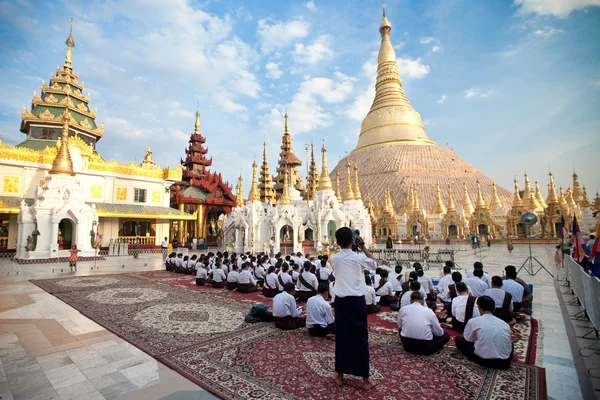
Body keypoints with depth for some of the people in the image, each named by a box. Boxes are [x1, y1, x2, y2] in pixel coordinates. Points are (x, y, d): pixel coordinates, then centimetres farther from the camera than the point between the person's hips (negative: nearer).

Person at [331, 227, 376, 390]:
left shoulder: (334, 258, -4)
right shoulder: (358, 258, -9)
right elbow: (374, 263, 11)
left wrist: (343, 247, 17)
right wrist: (363, 248, 13)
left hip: (341, 300, 2)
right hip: (357, 300, -2)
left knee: (341, 336, 11)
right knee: (360, 337, 7)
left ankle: (340, 375, 22)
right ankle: (365, 378, 17)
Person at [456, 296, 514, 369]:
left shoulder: (473, 321, -4)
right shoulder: (505, 324, 6)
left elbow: (466, 339, 8)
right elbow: (508, 343, 21)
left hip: (483, 359, -4)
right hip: (504, 361, 4)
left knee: (459, 339, 17)